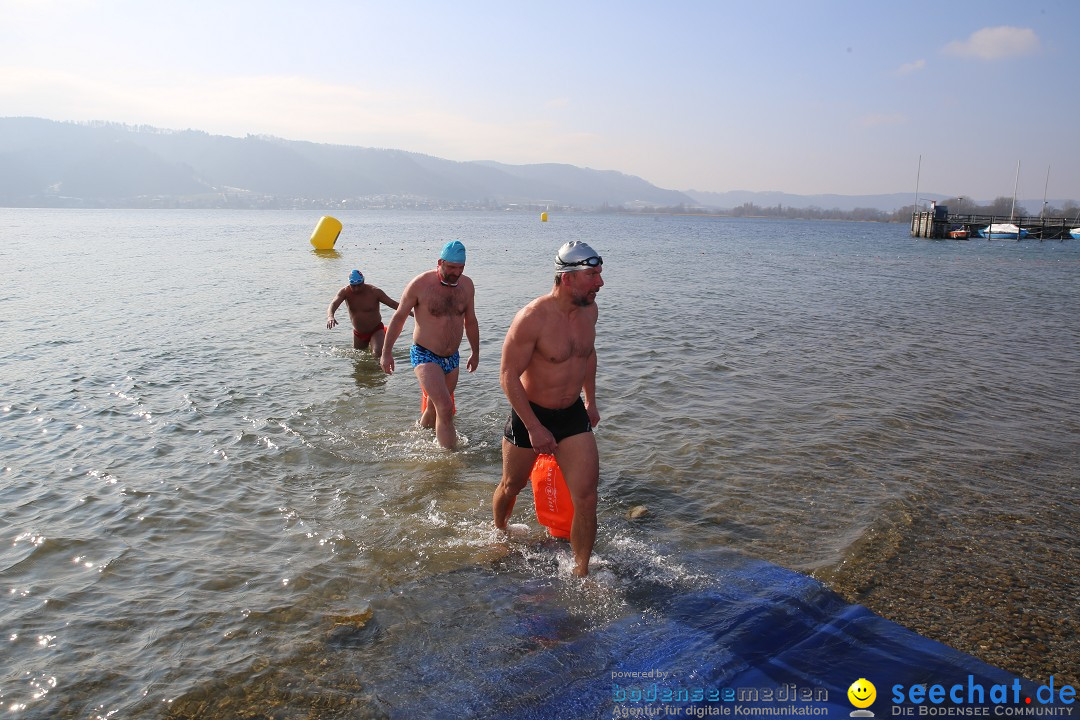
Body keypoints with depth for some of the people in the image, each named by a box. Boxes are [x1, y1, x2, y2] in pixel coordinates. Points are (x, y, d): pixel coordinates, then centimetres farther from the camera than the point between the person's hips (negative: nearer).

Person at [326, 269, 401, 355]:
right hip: (358, 333, 4)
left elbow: (394, 304, -13)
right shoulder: (345, 292, -14)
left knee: (378, 354, -27)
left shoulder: (374, 292, -17)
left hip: (376, 330, -4)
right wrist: (330, 316, -52)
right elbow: (333, 304, -30)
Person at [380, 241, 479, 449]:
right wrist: (386, 352, -3)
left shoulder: (466, 285, 3)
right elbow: (399, 317, -3)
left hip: (452, 358, 6)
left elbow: (470, 321, 15)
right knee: (445, 408, -18)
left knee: (433, 408, 16)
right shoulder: (420, 284, -12)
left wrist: (475, 352, 20)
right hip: (425, 356, -5)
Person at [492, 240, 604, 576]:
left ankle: (580, 574, 10)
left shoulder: (589, 310, -4)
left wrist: (591, 401, 20)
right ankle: (499, 535, 49)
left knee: (586, 498, -5)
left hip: (573, 414, 5)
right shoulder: (532, 318, -25)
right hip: (529, 414, -4)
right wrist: (534, 428, -21)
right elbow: (508, 375, -21)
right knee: (512, 485, 18)